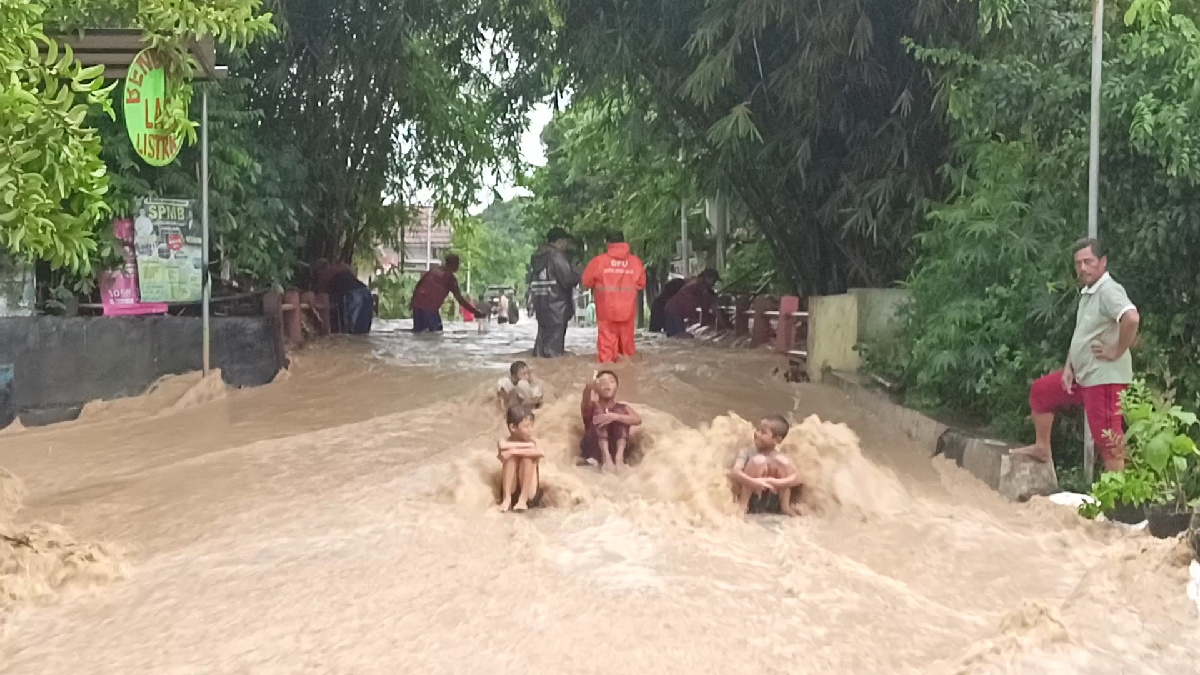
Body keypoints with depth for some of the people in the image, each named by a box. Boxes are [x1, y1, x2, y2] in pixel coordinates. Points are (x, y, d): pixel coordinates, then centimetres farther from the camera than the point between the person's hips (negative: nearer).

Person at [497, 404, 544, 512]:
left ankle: (523, 499, -22)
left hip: (530, 495, 0)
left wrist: (514, 451, -33)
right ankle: (507, 498, -21)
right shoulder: (504, 442, -4)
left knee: (528, 458, -20)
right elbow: (503, 447, -31)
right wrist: (528, 446, -25)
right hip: (511, 492, 0)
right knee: (511, 457, -19)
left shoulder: (533, 441, -5)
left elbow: (541, 453, -29)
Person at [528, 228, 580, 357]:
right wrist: (577, 276, 1)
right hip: (556, 304, -8)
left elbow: (532, 279, 18)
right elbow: (567, 280, -17)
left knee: (543, 336, 15)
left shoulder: (536, 256, 14)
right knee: (554, 340, -6)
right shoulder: (557, 256, -13)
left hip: (539, 302, 8)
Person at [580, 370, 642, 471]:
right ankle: (606, 458, -38)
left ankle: (619, 457, -32)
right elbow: (585, 407, -18)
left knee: (620, 412, -14)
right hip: (593, 449, -1)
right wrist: (589, 388, -41)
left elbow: (638, 420, -10)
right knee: (599, 413, -19)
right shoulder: (593, 407, 10)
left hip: (614, 449, 1)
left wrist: (615, 416, -28)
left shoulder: (621, 408, 12)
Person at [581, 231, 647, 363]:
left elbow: (586, 281, 1)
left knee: (606, 342, 2)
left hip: (606, 309, -2)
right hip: (627, 309, 2)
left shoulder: (599, 260, -5)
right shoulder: (635, 261, 0)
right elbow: (641, 283, 7)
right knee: (627, 341, 14)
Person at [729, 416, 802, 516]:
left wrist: (774, 482, -28)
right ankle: (742, 504, -16)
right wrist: (753, 482, -36)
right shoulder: (747, 453, 0)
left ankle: (785, 506, -9)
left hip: (771, 505, 2)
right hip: (751, 503, -2)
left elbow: (796, 478, -12)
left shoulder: (779, 458, 4)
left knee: (782, 461, -15)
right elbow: (734, 473, -18)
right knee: (759, 460, -23)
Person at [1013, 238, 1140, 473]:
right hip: (1082, 375, 10)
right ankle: (1042, 447, 34)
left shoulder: (1109, 290, -19)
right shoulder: (1087, 292, 13)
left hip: (1104, 378, -10)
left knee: (1108, 442, -7)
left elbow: (1131, 318, -38)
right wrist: (1068, 368, 10)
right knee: (1040, 391, 22)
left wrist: (1116, 352, -25)